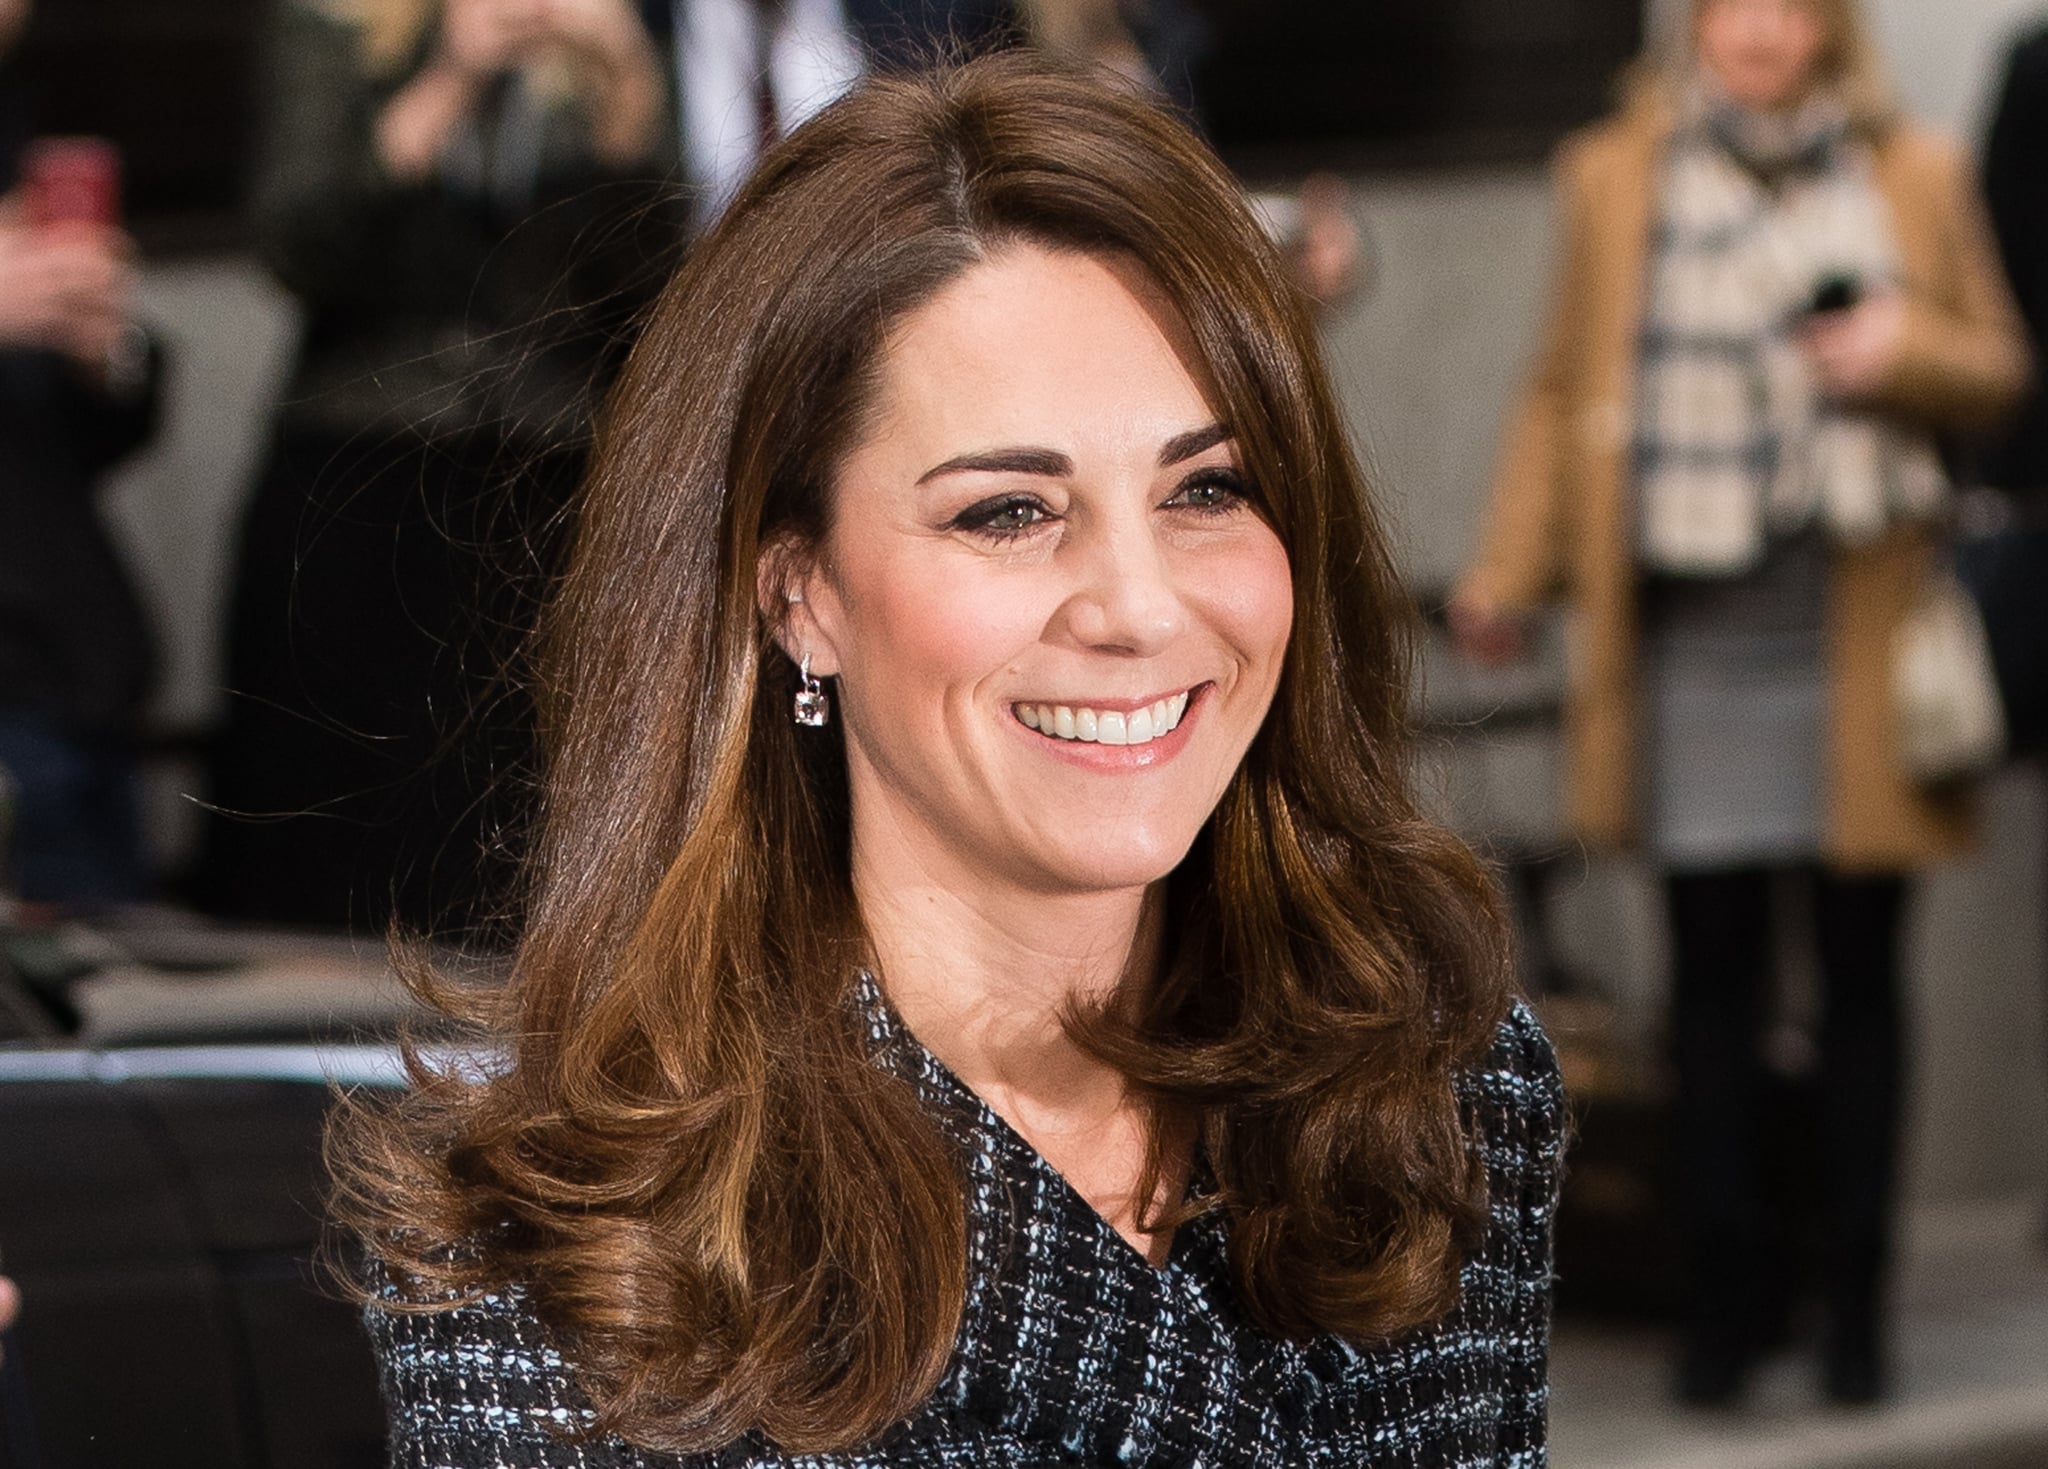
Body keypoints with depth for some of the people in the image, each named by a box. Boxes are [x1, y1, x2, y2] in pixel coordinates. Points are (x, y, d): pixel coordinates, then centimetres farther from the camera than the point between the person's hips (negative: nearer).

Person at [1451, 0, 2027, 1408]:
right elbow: (1567, 387, 12)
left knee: (1860, 970, 2)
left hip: (1856, 640, 0)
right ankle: (1724, 1302, 9)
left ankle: (1856, 1306, 10)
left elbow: (2001, 369, 12)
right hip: (1693, 626, 0)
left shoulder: (1917, 178, 8)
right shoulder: (1618, 177, 9)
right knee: (1714, 969, 1)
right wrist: (1513, 569, 3)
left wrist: (1908, 349, -10)